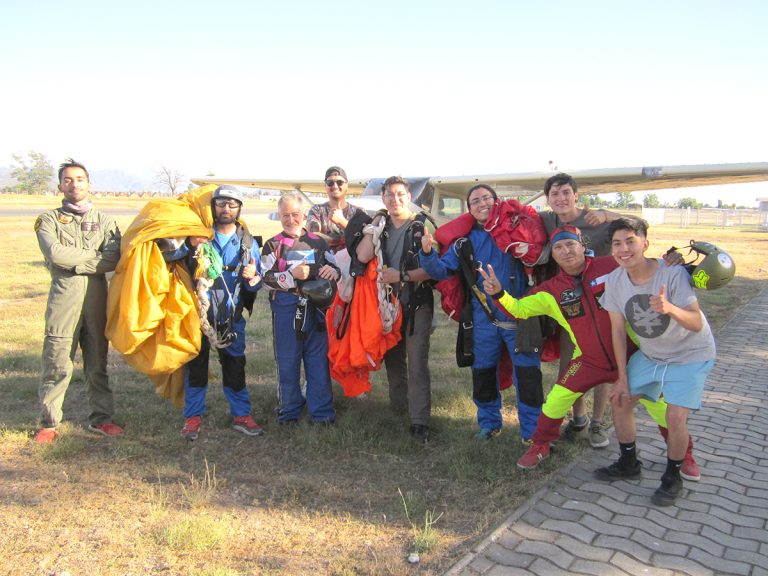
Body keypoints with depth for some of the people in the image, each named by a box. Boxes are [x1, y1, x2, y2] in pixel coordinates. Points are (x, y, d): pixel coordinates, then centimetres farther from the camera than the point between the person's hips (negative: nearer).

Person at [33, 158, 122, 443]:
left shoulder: (104, 220, 16)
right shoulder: (49, 219, 11)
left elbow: (114, 258, -1)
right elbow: (55, 253, -8)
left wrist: (76, 262, -8)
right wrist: (94, 257, -3)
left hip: (97, 295, 2)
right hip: (63, 295, -2)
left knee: (97, 361, 9)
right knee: (57, 362, -3)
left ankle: (100, 417, 18)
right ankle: (49, 423, 8)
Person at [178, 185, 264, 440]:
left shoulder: (248, 243, 5)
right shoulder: (198, 235, 0)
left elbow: (255, 286, 4)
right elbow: (166, 254, -7)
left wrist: (253, 277, -19)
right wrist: (188, 245, -24)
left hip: (232, 317, 1)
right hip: (198, 313, -1)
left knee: (235, 365, 8)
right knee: (196, 364, 5)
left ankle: (241, 415, 20)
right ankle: (193, 416, 18)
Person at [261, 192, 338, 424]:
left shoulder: (318, 242, 12)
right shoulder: (273, 245, 5)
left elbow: (336, 266, 19)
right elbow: (267, 279, -4)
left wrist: (333, 271, -5)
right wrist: (292, 275, -20)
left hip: (316, 307, 2)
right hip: (285, 308, -2)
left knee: (319, 360, 6)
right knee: (287, 361, 5)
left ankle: (322, 411, 17)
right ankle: (289, 412, 20)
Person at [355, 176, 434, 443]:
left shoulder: (423, 225, -5)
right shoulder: (380, 226, 8)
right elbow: (362, 257, -10)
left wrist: (401, 276, -19)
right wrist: (374, 226, -6)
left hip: (417, 303, -5)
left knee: (417, 363, -9)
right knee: (393, 358, 16)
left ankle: (419, 421, -7)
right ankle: (398, 405, 33)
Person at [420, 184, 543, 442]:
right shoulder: (465, 241, 6)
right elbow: (442, 271, 0)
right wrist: (428, 253, -17)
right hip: (484, 318, 3)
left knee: (528, 375, 0)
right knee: (483, 373, 14)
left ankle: (532, 432, 16)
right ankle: (489, 423, 34)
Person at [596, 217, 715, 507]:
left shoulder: (673, 273, -28)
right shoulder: (614, 281, -14)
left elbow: (697, 323, -33)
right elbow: (618, 330, -6)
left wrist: (670, 309, -55)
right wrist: (623, 377, -4)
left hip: (690, 355, -5)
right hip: (649, 354, 5)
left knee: (676, 417, -15)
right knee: (620, 401, 2)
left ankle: (672, 478, 12)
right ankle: (628, 463, 27)